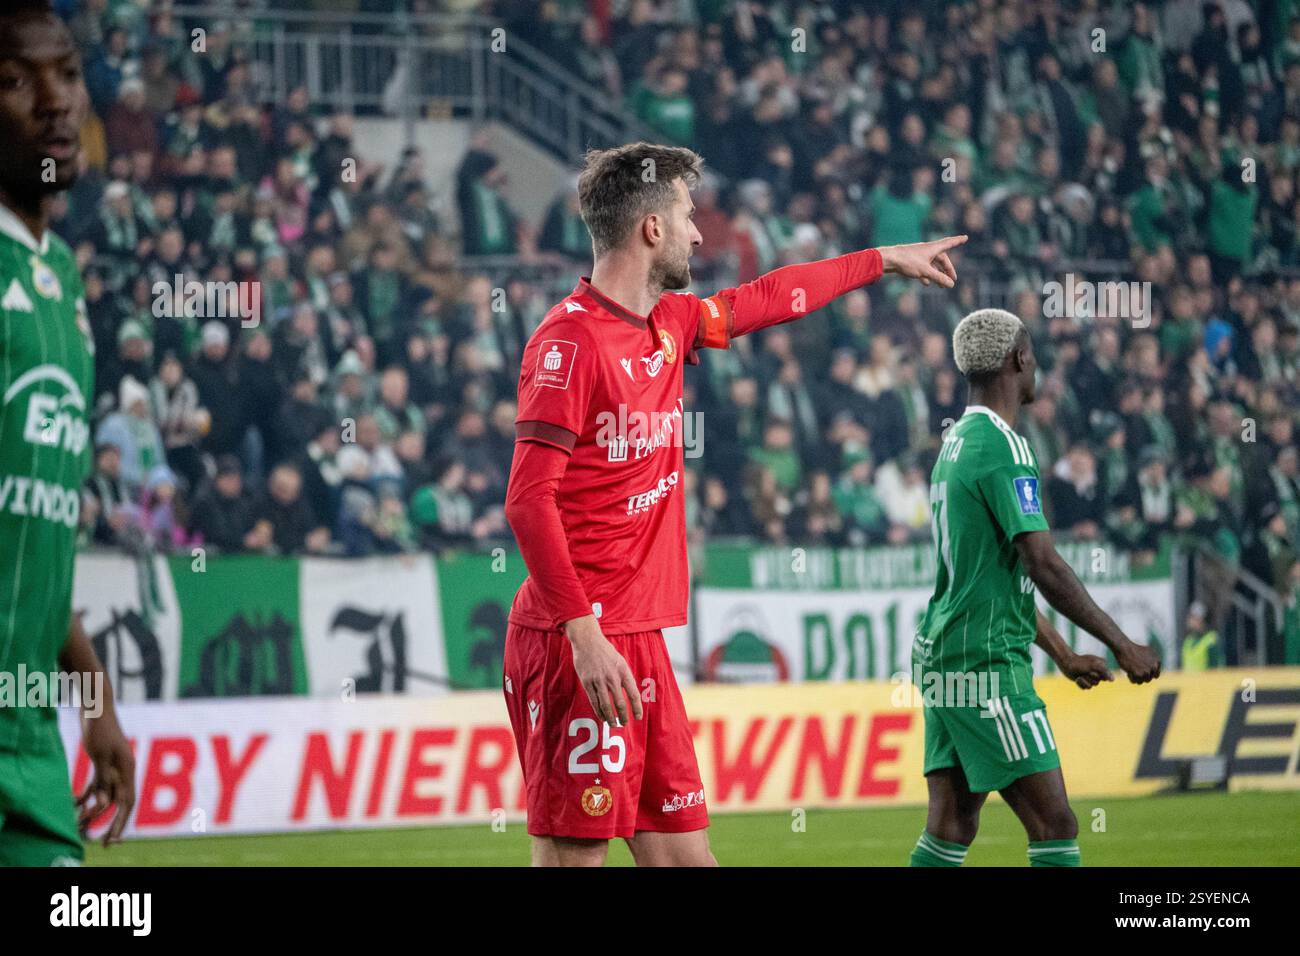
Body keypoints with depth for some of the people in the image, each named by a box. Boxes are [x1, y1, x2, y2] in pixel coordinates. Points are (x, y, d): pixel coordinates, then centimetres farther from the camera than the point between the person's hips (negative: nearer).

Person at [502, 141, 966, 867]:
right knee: (575, 853, -9)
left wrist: (887, 260, 45)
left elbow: (766, 300, 34)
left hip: (640, 641, 9)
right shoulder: (570, 338, -12)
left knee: (682, 848, 6)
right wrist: (583, 634, -24)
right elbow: (529, 501, -18)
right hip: (581, 645, -9)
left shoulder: (669, 326, 15)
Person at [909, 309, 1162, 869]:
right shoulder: (1002, 446, -13)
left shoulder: (957, 443, 18)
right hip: (986, 663, -10)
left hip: (942, 659, 10)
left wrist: (1063, 655, 28)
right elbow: (1043, 567, -19)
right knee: (1054, 825, -8)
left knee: (950, 832, 7)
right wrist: (1122, 647, -13)